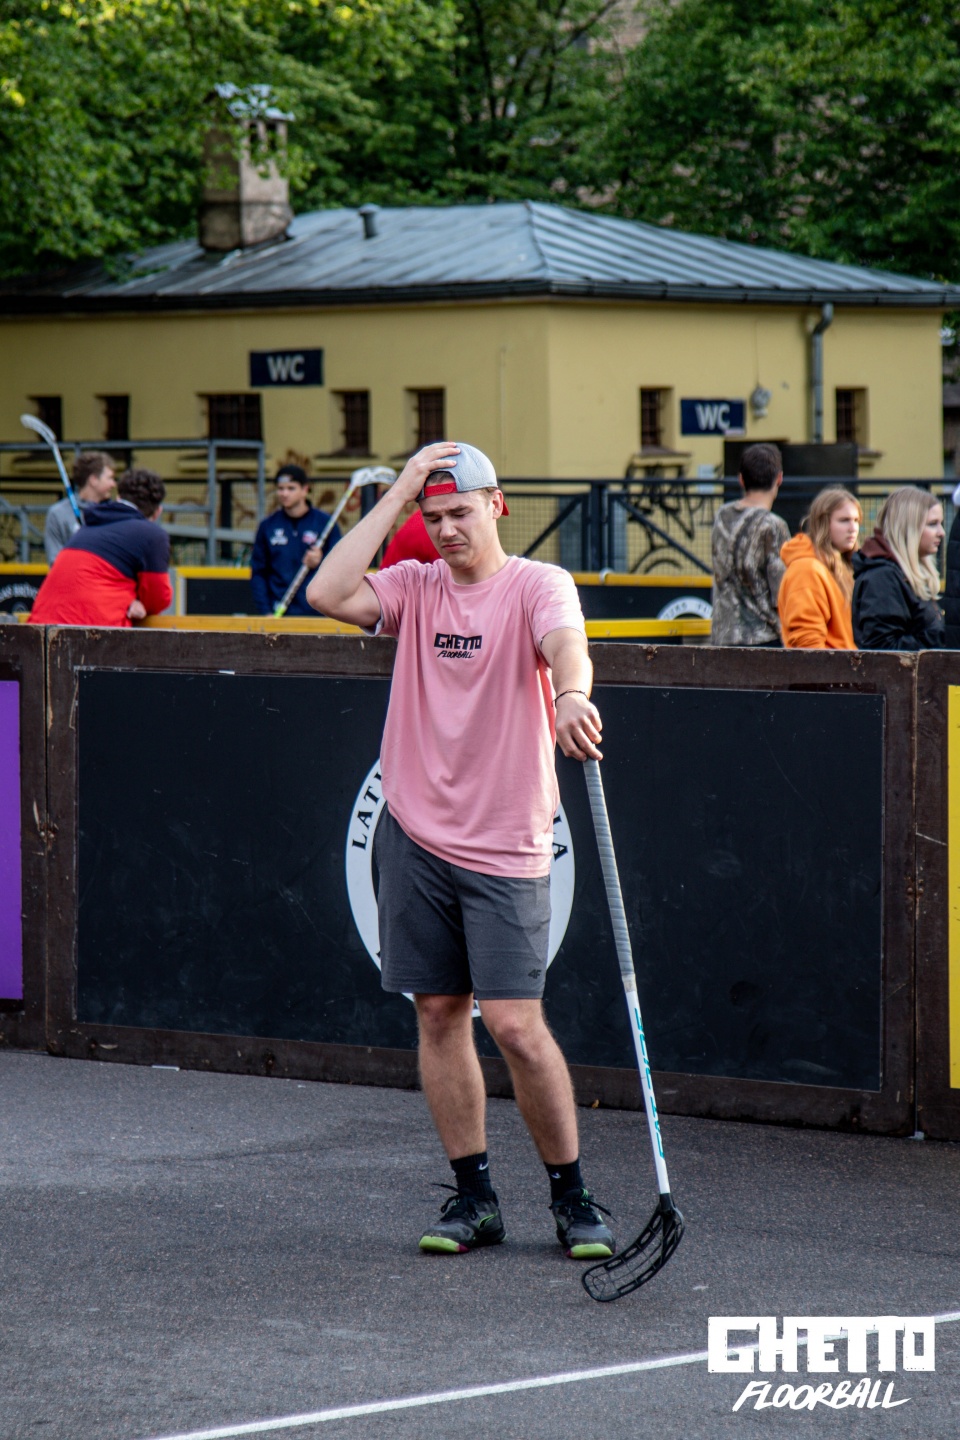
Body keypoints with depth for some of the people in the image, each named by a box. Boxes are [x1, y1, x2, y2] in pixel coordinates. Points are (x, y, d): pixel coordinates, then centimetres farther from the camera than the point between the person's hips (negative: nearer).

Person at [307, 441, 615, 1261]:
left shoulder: (538, 585, -4)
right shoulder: (415, 588, 7)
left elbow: (565, 642, -25)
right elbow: (326, 594, -9)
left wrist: (571, 694, -49)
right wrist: (396, 496, -7)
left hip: (506, 850, -4)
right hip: (416, 838, 4)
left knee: (515, 1025, -9)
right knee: (439, 1013, 5)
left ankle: (572, 1197, 6)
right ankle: (474, 1195, 15)